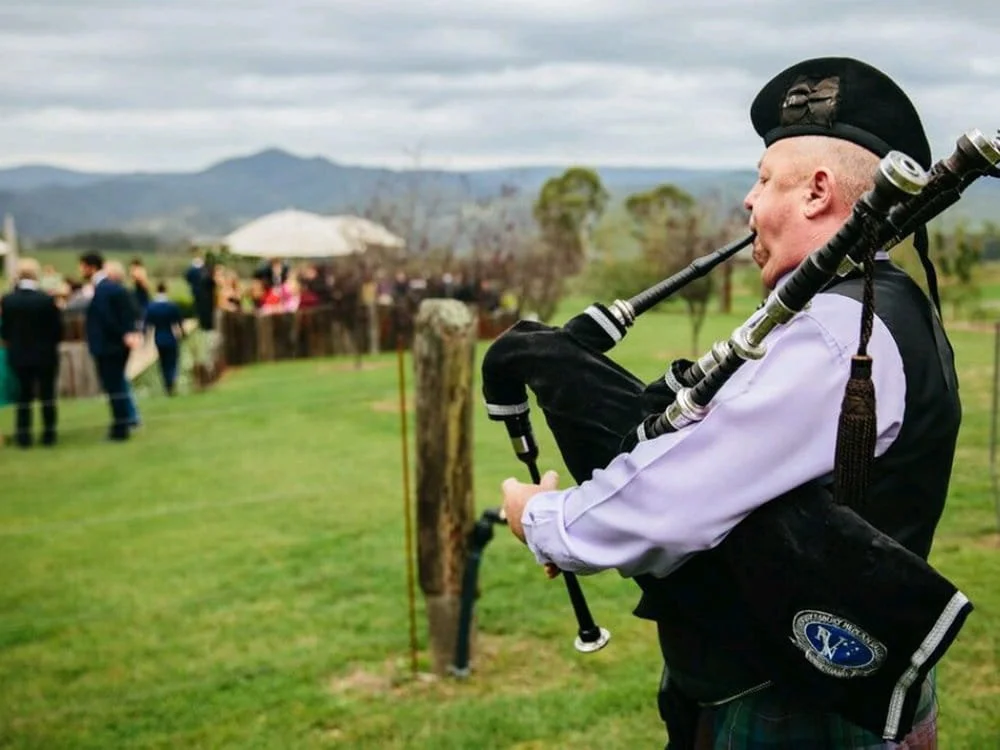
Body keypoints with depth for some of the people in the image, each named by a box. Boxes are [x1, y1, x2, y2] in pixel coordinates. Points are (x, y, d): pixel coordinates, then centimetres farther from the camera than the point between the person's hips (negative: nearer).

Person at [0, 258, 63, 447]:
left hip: (18, 355, 2)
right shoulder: (47, 300, -17)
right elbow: (57, 329, -10)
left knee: (23, 395, 12)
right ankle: (49, 434, 13)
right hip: (45, 355, -2)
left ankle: (23, 435, 11)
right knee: (47, 395, 9)